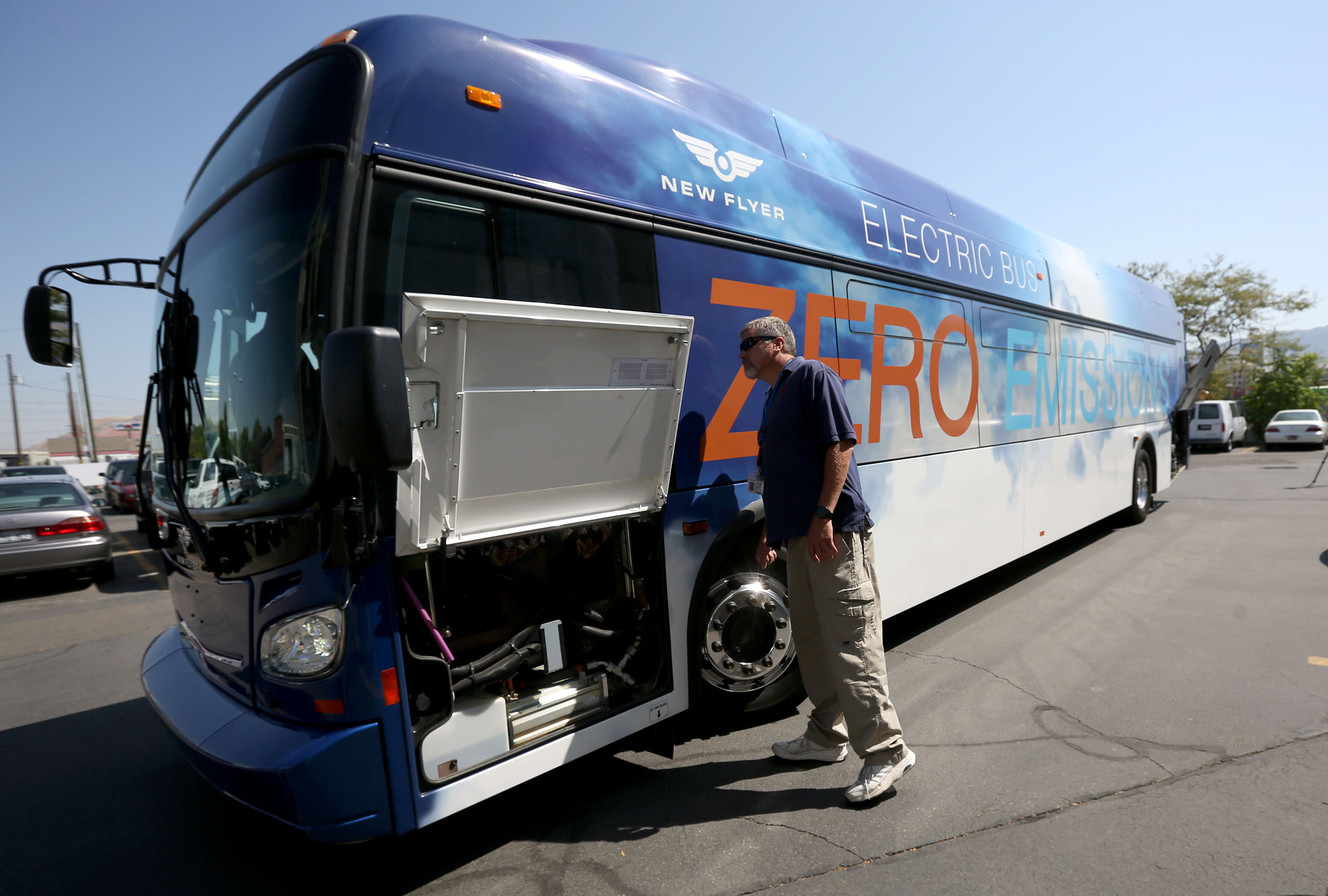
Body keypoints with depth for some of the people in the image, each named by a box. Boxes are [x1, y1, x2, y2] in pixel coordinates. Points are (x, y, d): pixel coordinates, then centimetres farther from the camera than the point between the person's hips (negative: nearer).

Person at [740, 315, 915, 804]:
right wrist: (771, 532, 24)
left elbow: (840, 445, -15)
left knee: (851, 644, -5)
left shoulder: (812, 376, -3)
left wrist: (824, 515, -22)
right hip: (800, 538, 10)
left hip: (834, 533, -9)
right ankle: (826, 736, 30)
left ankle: (886, 750, 7)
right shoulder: (775, 397, 23)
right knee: (813, 643, 16)